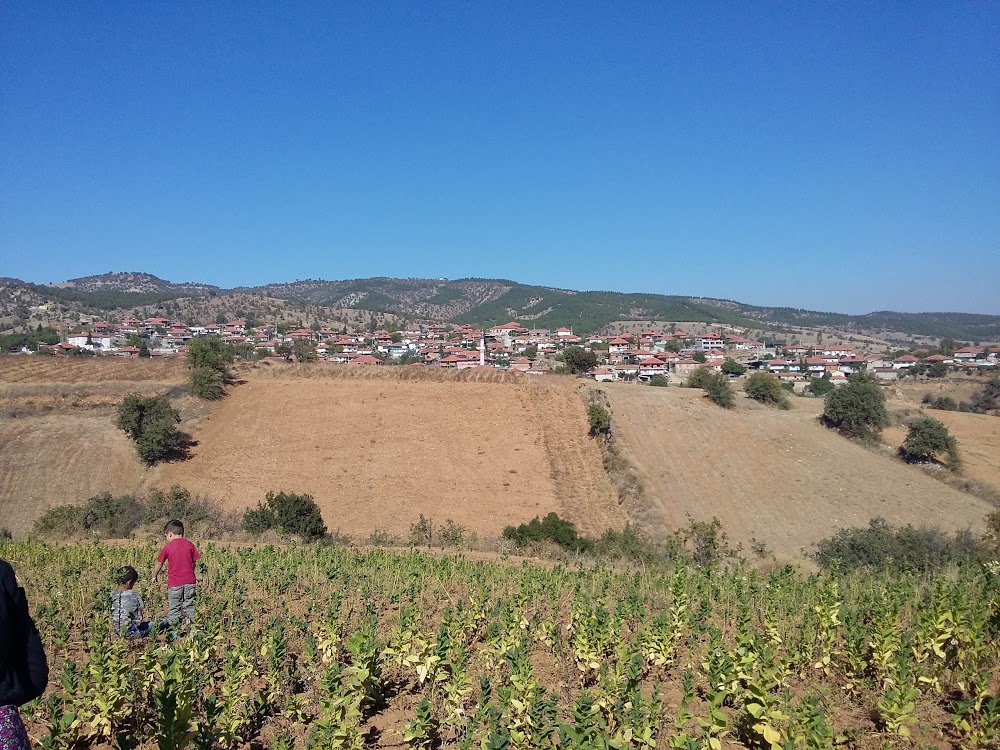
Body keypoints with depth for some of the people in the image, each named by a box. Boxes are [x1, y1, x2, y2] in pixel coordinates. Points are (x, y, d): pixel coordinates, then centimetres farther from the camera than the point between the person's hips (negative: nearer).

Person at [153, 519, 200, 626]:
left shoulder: (168, 546, -1)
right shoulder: (189, 544, 5)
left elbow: (159, 563, 9)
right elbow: (195, 561, 9)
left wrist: (155, 576, 25)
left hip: (174, 583, -2)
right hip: (189, 581, 2)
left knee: (174, 609, 6)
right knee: (189, 607, 10)